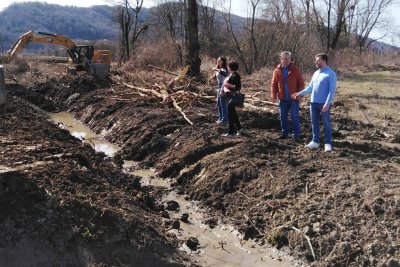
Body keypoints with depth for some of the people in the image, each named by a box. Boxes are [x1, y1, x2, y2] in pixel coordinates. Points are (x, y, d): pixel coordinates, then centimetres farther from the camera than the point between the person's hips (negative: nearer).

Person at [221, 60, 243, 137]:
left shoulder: (235, 76, -18)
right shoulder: (231, 75, 12)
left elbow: (238, 87, -23)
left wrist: (228, 84, -25)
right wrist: (224, 91, 13)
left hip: (233, 97, -10)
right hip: (230, 96, 10)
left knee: (230, 114, -4)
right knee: (233, 113, 17)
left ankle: (230, 133, 3)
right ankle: (239, 129, 29)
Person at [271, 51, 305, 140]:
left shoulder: (295, 70, -3)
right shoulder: (277, 71, 3)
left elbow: (301, 83, -2)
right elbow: (274, 84, 6)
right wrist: (274, 95, -6)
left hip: (293, 98, -3)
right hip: (282, 99, 3)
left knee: (295, 117, 0)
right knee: (283, 117, 10)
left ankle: (296, 135, 9)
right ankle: (284, 133, 23)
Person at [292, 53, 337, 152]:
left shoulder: (331, 74, -10)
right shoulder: (316, 73, 13)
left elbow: (332, 90, -15)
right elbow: (310, 87, 17)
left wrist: (327, 103, -21)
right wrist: (300, 93, 6)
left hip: (324, 103, -7)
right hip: (313, 102, 7)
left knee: (326, 123, 1)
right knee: (314, 122, 11)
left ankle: (328, 143, 7)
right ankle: (315, 141, 20)